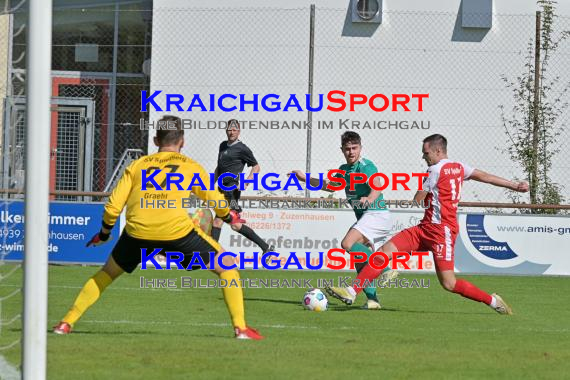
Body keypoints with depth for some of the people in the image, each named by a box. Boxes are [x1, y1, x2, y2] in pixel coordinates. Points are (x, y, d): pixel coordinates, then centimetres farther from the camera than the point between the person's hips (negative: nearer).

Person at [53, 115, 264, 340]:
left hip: (137, 230, 3)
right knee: (227, 266, 15)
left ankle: (66, 323, 21)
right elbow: (217, 202, 20)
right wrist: (231, 218, 42)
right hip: (176, 230, -2)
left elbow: (113, 207, 15)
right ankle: (240, 327, 4)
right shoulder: (191, 166, 17)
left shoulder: (137, 165, 22)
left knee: (108, 273, 28)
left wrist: (104, 234, 33)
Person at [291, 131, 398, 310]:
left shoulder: (365, 166, -9)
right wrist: (305, 178, 36)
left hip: (376, 214, -9)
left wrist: (369, 199, -47)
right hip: (365, 217, 9)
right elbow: (331, 186, 36)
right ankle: (372, 299, 4)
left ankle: (385, 269, -23)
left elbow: (377, 186, -26)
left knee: (348, 244, -25)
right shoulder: (345, 169, 18)